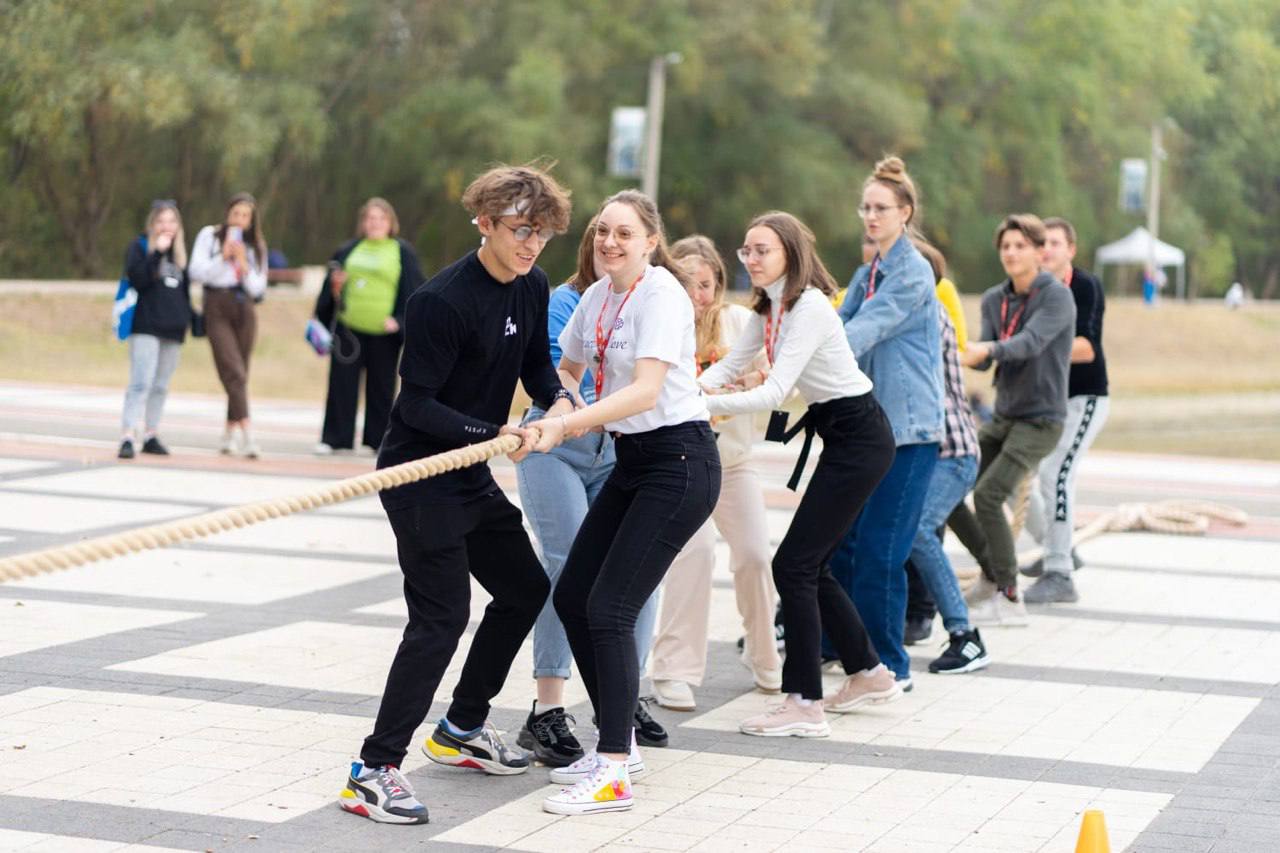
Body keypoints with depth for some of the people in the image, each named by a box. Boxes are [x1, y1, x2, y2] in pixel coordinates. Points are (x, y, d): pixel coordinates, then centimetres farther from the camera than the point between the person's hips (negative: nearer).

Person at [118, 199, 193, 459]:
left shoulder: (180, 251, 16)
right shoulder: (139, 247, -1)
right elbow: (137, 278, -17)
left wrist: (189, 318, 18)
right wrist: (157, 252, -22)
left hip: (173, 328, 6)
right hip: (146, 326, -6)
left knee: (161, 385, 10)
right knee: (141, 382, -15)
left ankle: (150, 435, 17)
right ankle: (128, 438, -19)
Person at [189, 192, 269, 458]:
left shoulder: (256, 246, 14)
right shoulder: (209, 235, 6)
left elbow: (257, 287, 7)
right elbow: (197, 271, -2)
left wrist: (243, 264, -7)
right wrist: (223, 258, -12)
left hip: (244, 309, 4)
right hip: (217, 306, -4)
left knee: (240, 374, 6)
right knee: (234, 371, -15)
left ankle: (230, 435, 18)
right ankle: (246, 435, -23)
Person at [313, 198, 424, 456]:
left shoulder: (403, 253, 6)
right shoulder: (348, 250, 13)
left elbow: (412, 290, 1)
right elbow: (330, 287, 16)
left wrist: (400, 321, -9)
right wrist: (322, 321, 7)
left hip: (384, 333, -2)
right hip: (348, 328, 2)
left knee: (381, 388, 4)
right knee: (342, 384, 1)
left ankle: (377, 440, 13)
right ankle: (333, 438, 5)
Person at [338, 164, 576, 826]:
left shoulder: (531, 288, 3)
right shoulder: (442, 301, -23)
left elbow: (536, 362, 17)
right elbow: (416, 403, -22)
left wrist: (558, 399, -4)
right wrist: (493, 434, -32)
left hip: (474, 475, 9)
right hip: (419, 473, -9)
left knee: (526, 590, 17)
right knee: (441, 618, -14)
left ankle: (461, 730, 31)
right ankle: (374, 770, -9)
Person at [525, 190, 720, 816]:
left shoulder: (660, 293, -16)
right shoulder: (597, 296, 8)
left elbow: (646, 391, -27)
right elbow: (566, 369, 23)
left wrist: (565, 425, -34)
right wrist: (561, 408, 3)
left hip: (679, 463, -9)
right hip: (631, 460, 9)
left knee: (609, 607, -14)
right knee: (572, 596, 7)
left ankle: (613, 776, -10)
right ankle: (617, 746, 20)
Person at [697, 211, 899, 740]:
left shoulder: (809, 307, -21)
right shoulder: (768, 309, 8)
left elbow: (774, 393, -28)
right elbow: (730, 365, 7)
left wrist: (700, 404, -32)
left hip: (860, 438, -10)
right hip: (839, 436, 10)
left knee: (794, 564, -11)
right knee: (812, 565, 14)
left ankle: (804, 705, -8)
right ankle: (869, 675, 29)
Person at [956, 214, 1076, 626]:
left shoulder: (1057, 297, -12)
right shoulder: (994, 299, 7)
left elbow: (1030, 342, -29)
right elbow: (986, 355, -5)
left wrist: (988, 349, -48)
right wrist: (966, 355, -29)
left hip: (1040, 419, -7)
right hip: (1002, 417, 7)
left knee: (988, 495, -20)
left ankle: (1009, 598, -9)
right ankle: (992, 572, 19)